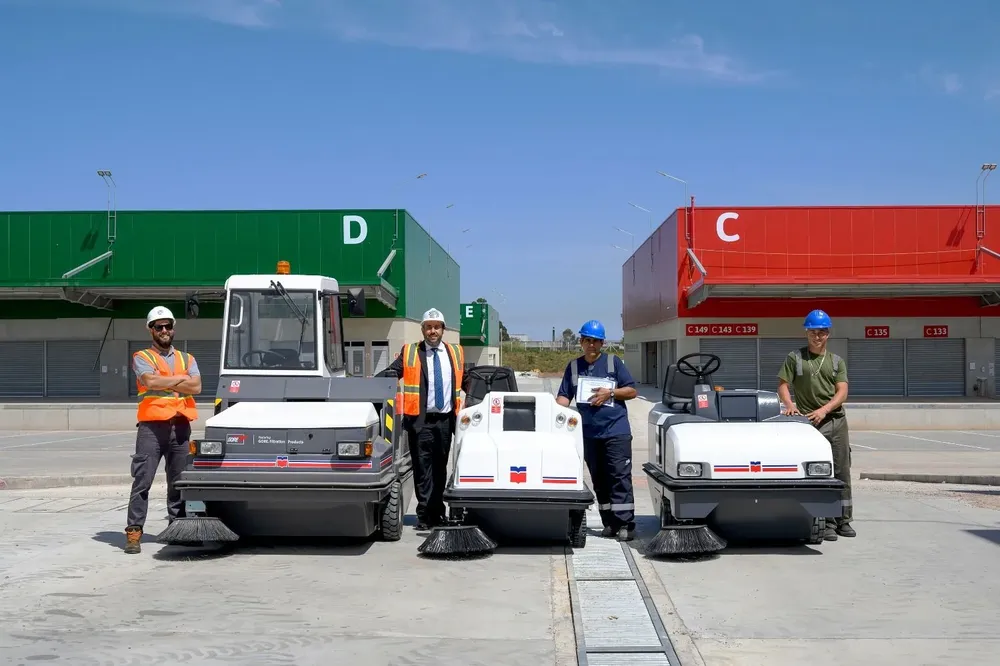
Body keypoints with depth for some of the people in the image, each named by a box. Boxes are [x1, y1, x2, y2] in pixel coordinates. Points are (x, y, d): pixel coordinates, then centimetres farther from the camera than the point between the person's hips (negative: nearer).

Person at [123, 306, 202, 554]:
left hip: (181, 427, 4)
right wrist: (181, 378, -3)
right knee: (142, 481, -6)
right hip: (152, 426, -3)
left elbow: (196, 387, -2)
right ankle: (134, 532, -5)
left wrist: (163, 382, -6)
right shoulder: (142, 357, 7)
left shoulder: (187, 358, 16)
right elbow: (150, 381, -14)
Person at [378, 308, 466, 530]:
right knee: (422, 468, -2)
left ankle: (437, 512, 22)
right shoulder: (409, 353, 3)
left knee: (440, 468, 11)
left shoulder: (456, 353, 13)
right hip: (420, 420, -3)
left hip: (446, 420, 3)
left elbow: (466, 381, 21)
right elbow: (389, 374, -7)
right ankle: (424, 515, 4)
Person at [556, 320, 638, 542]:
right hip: (589, 433, 4)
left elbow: (632, 391, 4)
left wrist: (609, 393, -12)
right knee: (599, 480, 8)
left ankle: (625, 524, -7)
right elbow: (564, 396, 6)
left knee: (620, 477, -7)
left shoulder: (613, 362, 4)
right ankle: (610, 523, 16)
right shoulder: (573, 367, 12)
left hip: (616, 430, -4)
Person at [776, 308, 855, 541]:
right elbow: (783, 385, 1)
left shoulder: (836, 361, 13)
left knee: (842, 472, 5)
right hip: (811, 423, -3)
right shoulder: (794, 358, 7)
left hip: (836, 419, 3)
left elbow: (842, 392, 3)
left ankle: (844, 521, 13)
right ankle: (827, 523, -1)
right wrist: (790, 405, -19)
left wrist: (824, 410, -14)